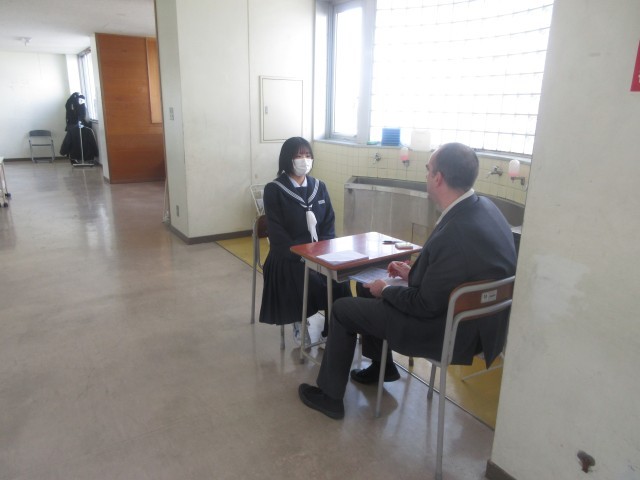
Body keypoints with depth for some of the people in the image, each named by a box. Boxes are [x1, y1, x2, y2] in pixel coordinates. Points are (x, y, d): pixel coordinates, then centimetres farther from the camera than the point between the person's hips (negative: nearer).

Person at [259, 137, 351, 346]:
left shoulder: (319, 187, 10)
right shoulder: (274, 190, -4)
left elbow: (329, 223, 8)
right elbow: (277, 233, -10)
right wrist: (302, 256, -21)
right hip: (289, 258, -4)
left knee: (341, 280, -24)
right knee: (316, 285, -29)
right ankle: (299, 322, 0)